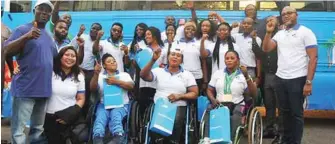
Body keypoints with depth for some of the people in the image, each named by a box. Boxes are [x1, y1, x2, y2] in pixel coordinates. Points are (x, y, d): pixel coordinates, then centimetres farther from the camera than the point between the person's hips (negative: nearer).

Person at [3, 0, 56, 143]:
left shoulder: (49, 36, 17)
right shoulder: (23, 29, -4)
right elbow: (7, 51, -17)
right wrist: (26, 37, -30)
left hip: (43, 89, 7)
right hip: (25, 89, -7)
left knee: (38, 129, 16)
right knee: (18, 131, -7)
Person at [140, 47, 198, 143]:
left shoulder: (187, 74, 13)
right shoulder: (158, 71, 12)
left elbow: (194, 94, 8)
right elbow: (144, 76, -5)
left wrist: (179, 96, -9)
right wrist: (153, 60, -17)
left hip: (178, 107, 0)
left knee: (175, 121, -33)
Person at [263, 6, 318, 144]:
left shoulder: (306, 32, -5)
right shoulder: (279, 34, 11)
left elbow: (313, 58, -9)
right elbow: (266, 49, 4)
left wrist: (308, 82, -15)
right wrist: (269, 32, -9)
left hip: (297, 79, -5)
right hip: (280, 79, 5)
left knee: (296, 113, 2)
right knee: (285, 111, 15)